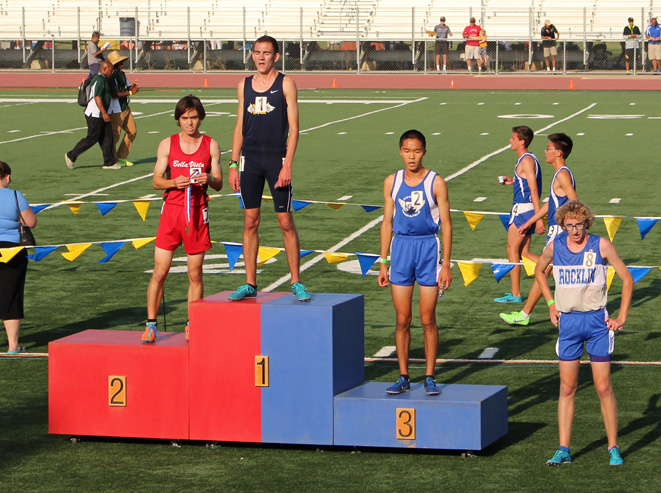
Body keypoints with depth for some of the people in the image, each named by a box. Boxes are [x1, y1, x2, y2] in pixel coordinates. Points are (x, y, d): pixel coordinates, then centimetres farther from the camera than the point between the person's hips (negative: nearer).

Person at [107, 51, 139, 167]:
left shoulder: (122, 74, 12)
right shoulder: (112, 76, -17)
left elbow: (127, 87, 18)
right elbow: (114, 94, -24)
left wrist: (132, 87, -6)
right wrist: (130, 92, -23)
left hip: (125, 108, 10)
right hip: (116, 110, -10)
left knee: (132, 131, 12)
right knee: (115, 135, -4)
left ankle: (121, 156, 23)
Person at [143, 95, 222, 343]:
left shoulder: (211, 145, 5)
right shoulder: (167, 144, 5)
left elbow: (219, 184, 5)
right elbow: (156, 181, 4)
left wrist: (209, 179, -18)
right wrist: (174, 182, -16)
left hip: (197, 213, 0)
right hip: (171, 211, 0)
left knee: (195, 274, 4)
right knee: (160, 272, -3)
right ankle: (151, 324, 5)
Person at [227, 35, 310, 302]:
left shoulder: (285, 84, -1)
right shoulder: (245, 85, 11)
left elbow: (293, 127, -5)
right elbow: (240, 127, 15)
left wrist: (287, 165, -13)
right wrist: (233, 164, 8)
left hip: (276, 158, -4)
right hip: (249, 158, 4)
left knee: (286, 222, -3)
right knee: (250, 221, 4)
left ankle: (296, 282, 5)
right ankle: (250, 284, 9)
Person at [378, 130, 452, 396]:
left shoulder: (436, 183, -4)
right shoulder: (392, 182, 6)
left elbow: (446, 224, -3)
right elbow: (387, 222, 12)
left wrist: (446, 265, -7)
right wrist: (383, 262, 8)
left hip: (428, 247, -3)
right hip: (400, 247, 3)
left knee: (427, 319, 0)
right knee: (402, 320, 4)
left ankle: (429, 377, 8)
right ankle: (403, 377, 11)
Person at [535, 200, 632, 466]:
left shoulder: (601, 246, -7)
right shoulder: (555, 247, 0)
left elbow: (627, 279, 1)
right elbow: (539, 271, 21)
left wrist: (621, 318, -2)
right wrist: (551, 304, 13)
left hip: (597, 321, -2)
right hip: (568, 322, 2)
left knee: (603, 387, -3)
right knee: (567, 388, 3)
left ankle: (613, 447, 7)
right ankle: (564, 449, 7)